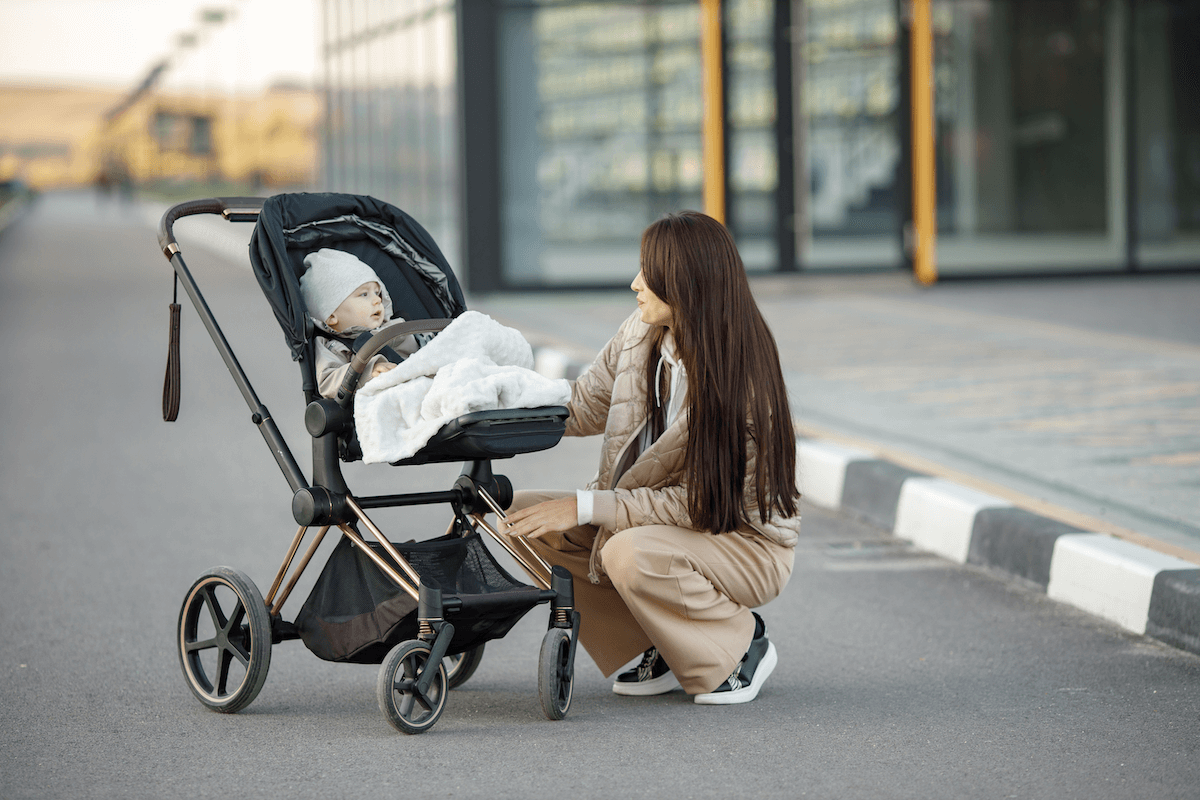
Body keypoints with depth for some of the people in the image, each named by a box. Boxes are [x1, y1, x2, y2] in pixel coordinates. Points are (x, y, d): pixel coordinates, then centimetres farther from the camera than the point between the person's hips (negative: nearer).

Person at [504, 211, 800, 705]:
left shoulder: (740, 382, -27)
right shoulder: (640, 336, -6)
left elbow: (695, 502, -24)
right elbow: (580, 408, 6)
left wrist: (585, 507, -27)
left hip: (747, 542, -8)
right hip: (655, 518, 8)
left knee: (630, 553, -36)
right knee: (524, 517, -8)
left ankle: (741, 644, -7)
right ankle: (660, 651, 1)